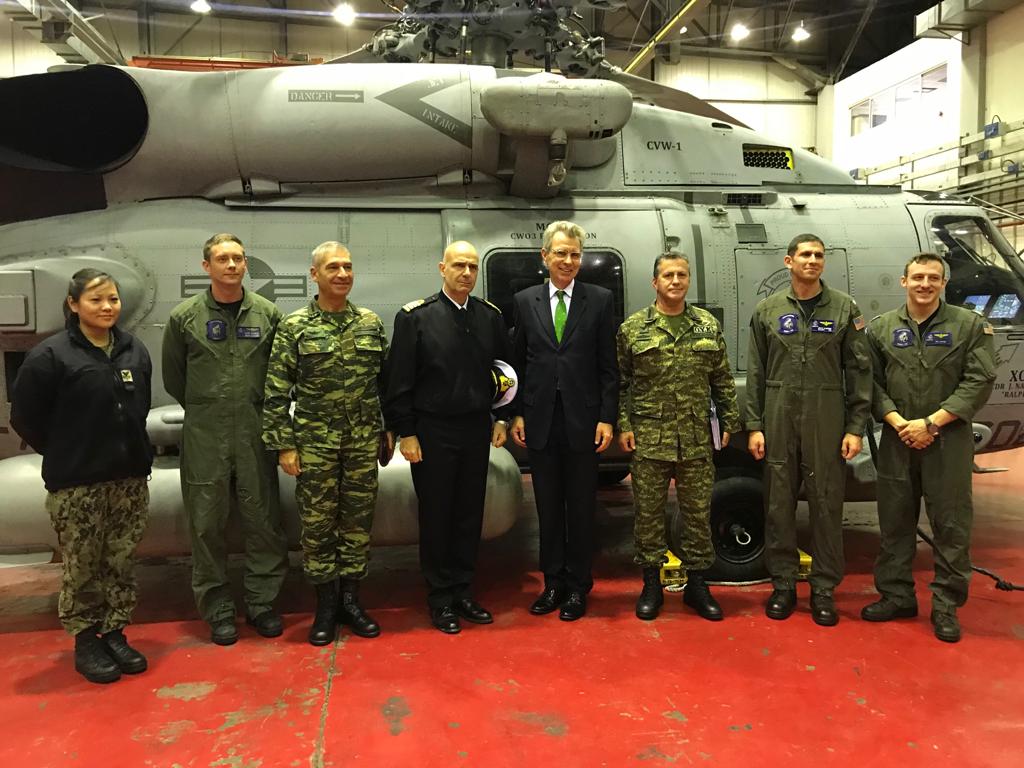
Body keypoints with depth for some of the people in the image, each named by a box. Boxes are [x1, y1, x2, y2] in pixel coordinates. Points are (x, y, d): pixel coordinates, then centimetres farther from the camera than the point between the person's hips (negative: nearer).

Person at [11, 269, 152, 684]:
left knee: (122, 565, 12)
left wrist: (127, 448, 13)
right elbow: (25, 417, -3)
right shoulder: (50, 354, -10)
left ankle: (115, 634, 26)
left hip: (130, 478, 4)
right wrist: (67, 454, 3)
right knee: (82, 568, 6)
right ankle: (86, 642, 22)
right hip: (76, 484, -4)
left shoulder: (135, 350, 6)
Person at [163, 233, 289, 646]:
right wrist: (207, 409, 12)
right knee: (207, 525, 6)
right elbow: (173, 377, 11)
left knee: (263, 520, 5)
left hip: (255, 434, 1)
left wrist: (258, 411, 7)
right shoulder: (184, 316, 1)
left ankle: (262, 602, 21)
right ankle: (217, 609, 21)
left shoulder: (267, 313, 2)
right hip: (203, 438, 0)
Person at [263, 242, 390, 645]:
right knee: (317, 523, 6)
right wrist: (283, 444, -7)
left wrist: (389, 430, 8)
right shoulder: (294, 327, -4)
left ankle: (350, 599, 25)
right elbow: (276, 392, -4)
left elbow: (385, 380, 10)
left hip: (364, 441, 3)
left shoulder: (371, 322, 4)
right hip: (315, 443, -2)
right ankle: (326, 604, 22)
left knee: (358, 521, 9)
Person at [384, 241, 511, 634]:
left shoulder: (490, 316, 7)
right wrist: (406, 433, -9)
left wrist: (502, 418, 8)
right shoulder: (415, 317, -6)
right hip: (432, 432, -4)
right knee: (435, 517, 6)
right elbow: (399, 381, -6)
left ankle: (462, 593, 26)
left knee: (470, 516, 11)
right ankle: (441, 600, 19)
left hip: (477, 430, 4)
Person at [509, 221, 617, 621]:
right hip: (540, 421, 2)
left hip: (582, 420, -1)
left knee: (581, 507, 8)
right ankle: (553, 583, 25)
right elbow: (518, 363, 8)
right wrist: (517, 414, 3)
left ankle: (577, 586, 22)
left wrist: (606, 418, -5)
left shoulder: (600, 300, 1)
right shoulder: (524, 301, 6)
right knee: (548, 507, 11)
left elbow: (608, 365, 0)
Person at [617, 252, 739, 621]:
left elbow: (722, 380, 11)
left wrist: (729, 421, 7)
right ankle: (651, 584, 21)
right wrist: (623, 426, -4)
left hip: (697, 440, 2)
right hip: (647, 439, -2)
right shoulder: (632, 328, 2)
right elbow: (621, 383, 2)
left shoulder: (708, 326, 8)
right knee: (648, 512, 6)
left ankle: (697, 584, 24)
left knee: (698, 512, 9)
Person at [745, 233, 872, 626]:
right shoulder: (768, 310, 6)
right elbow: (756, 373, 5)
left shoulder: (844, 308, 3)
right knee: (779, 502, 7)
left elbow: (859, 370, 1)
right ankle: (783, 584, 20)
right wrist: (754, 426, 0)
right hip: (778, 417, 1)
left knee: (827, 503, 5)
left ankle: (824, 589, 18)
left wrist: (855, 427, -4)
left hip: (827, 418, -1)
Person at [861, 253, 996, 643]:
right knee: (894, 521, 9)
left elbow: (979, 382, -6)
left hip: (949, 440, -2)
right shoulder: (880, 328, 6)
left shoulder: (970, 326, 1)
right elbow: (871, 383, 4)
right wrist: (898, 423, -10)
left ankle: (946, 606, 15)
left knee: (951, 525, 3)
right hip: (897, 440, 2)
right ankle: (896, 595, 22)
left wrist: (931, 423, -13)